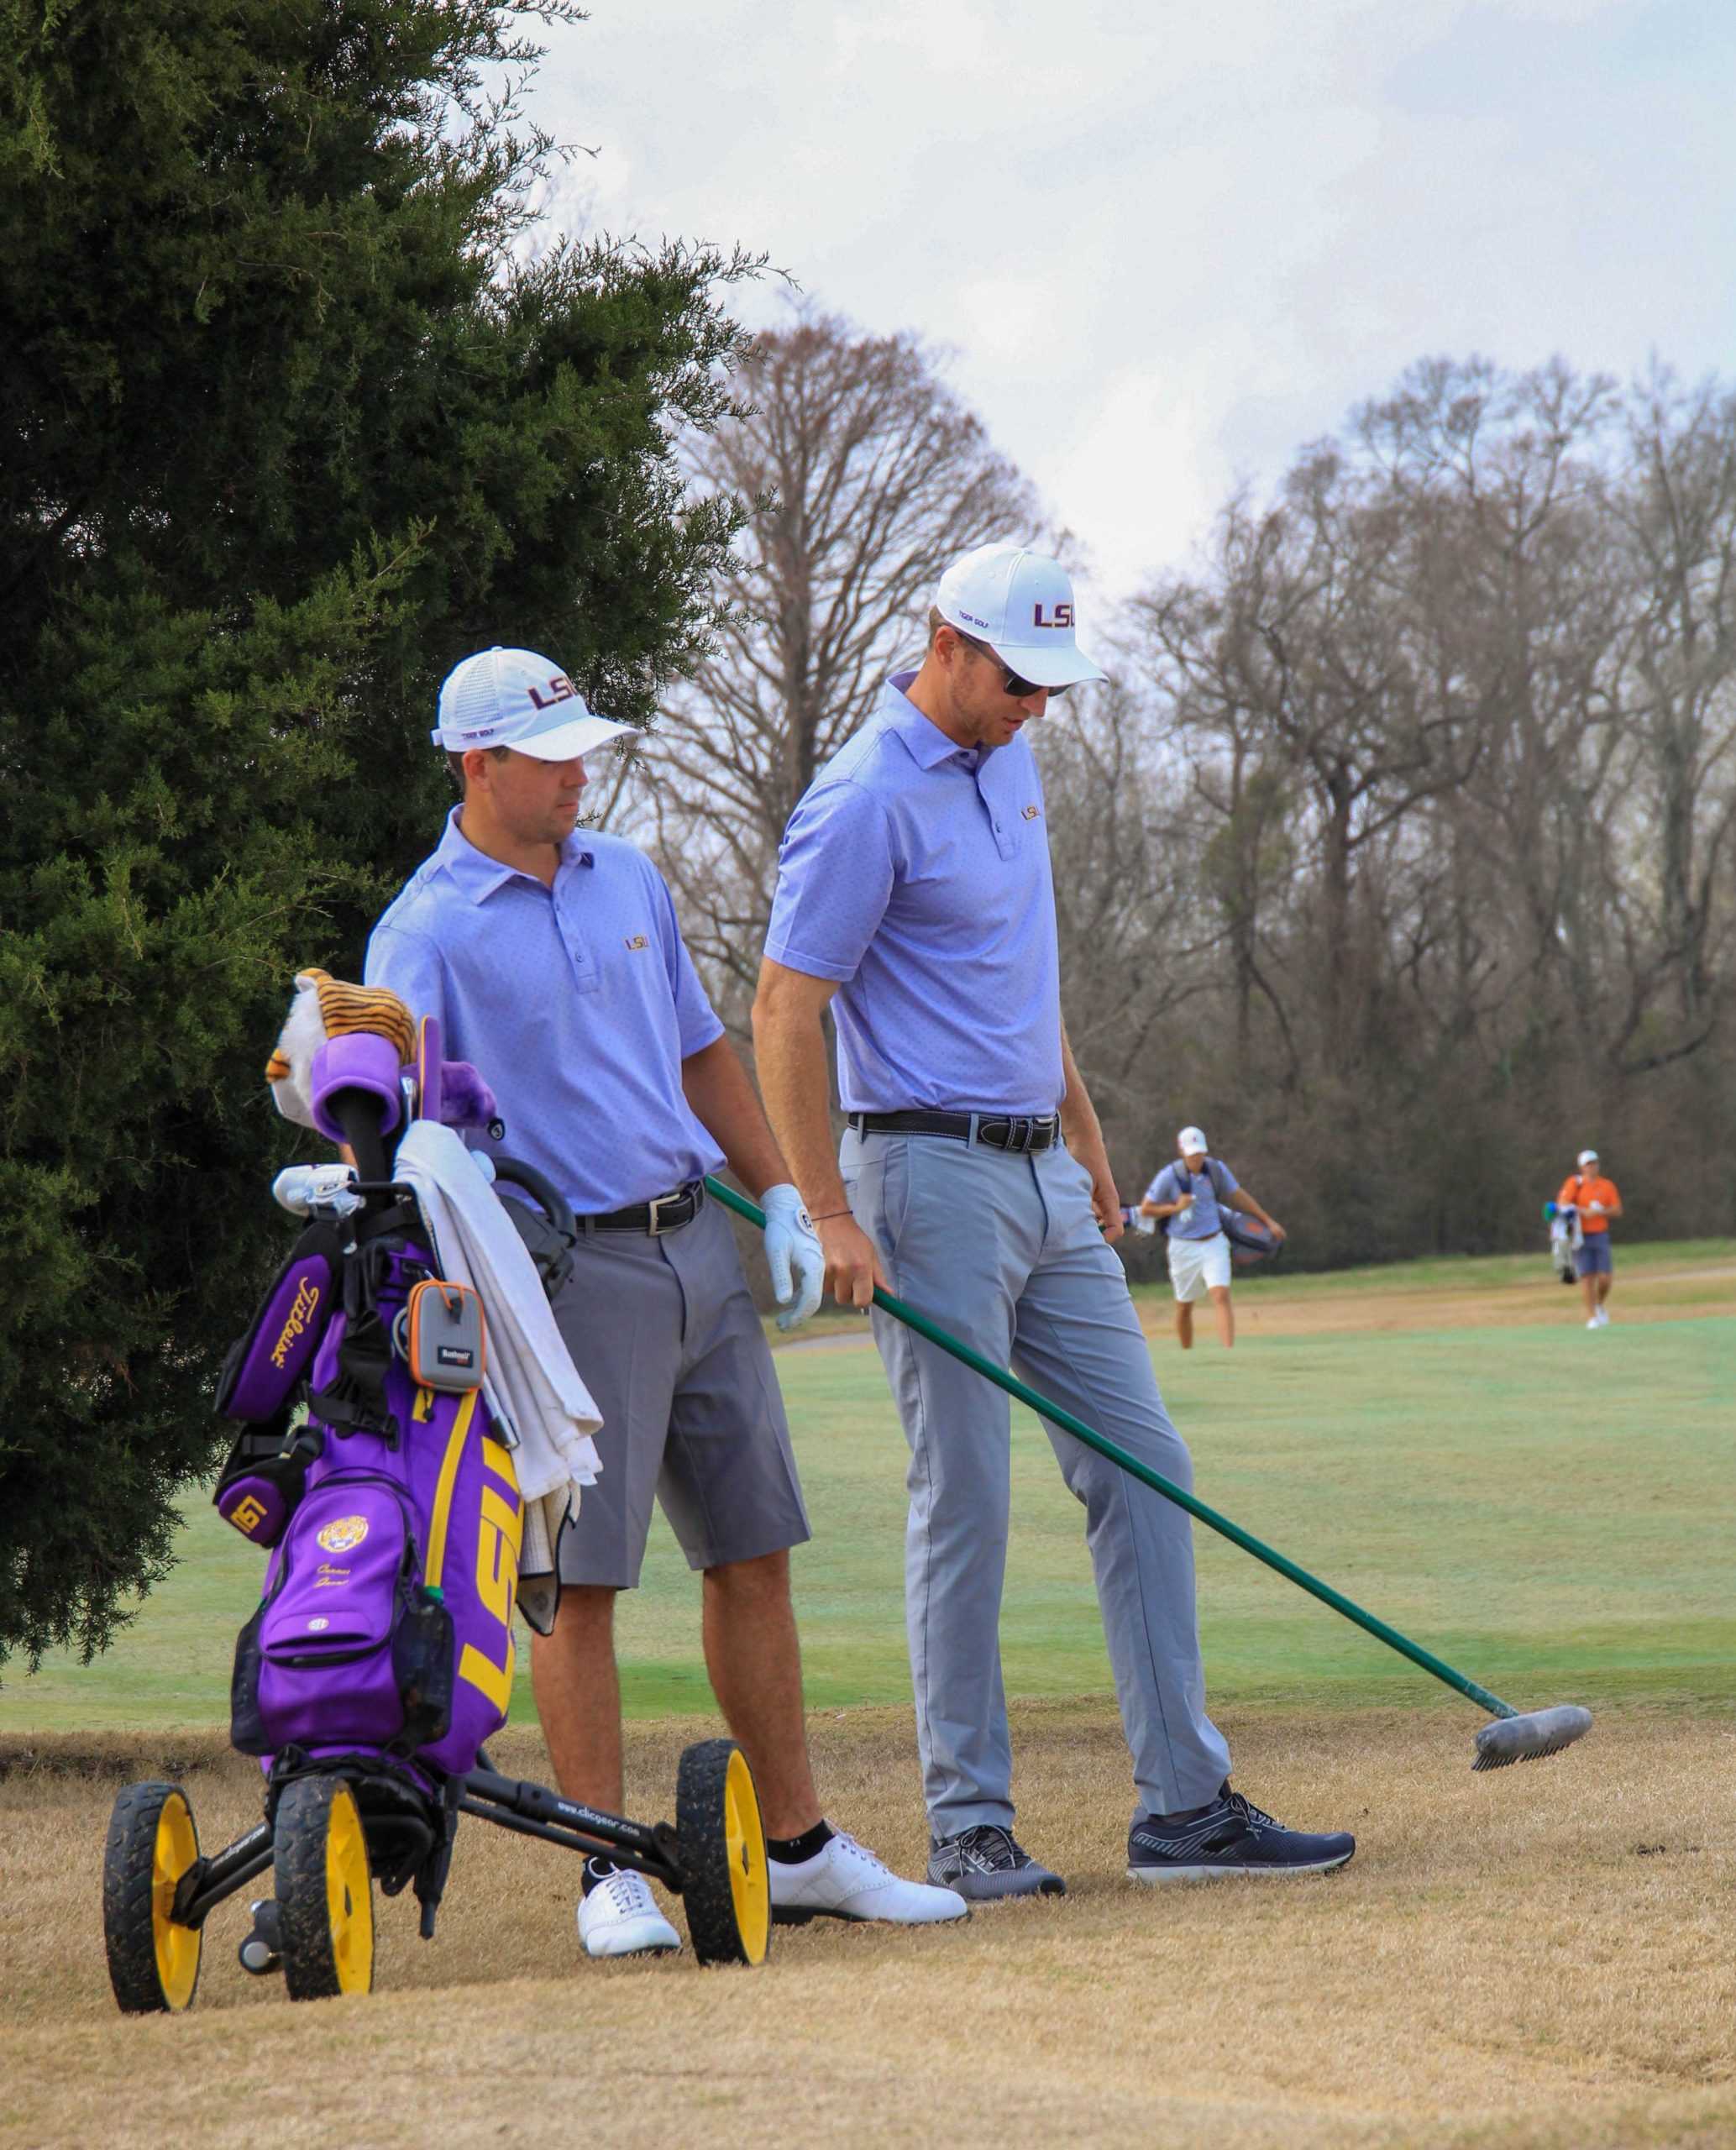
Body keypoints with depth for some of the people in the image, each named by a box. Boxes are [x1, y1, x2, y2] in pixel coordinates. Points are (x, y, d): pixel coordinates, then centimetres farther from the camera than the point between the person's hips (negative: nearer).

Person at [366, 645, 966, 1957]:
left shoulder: (629, 880, 14)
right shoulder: (428, 934, -7)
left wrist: (781, 1197, 17)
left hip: (701, 1251, 7)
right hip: (570, 1270, -7)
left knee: (755, 1551, 9)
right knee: (581, 1577, -5)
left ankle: (799, 1847, 18)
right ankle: (611, 1878, 1)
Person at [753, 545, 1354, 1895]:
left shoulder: (1008, 761, 13)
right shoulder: (868, 802, -13)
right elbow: (785, 1010, -15)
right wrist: (831, 1220, -19)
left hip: (1045, 1179, 9)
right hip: (934, 1182, -9)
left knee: (1145, 1475, 4)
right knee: (965, 1503, -5)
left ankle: (1185, 1807, 6)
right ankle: (969, 1825, 2)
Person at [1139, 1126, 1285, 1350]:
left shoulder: (1216, 1169, -2)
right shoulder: (1169, 1176, -11)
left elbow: (1238, 1196, 12)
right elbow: (1145, 1209, -5)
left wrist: (1268, 1221, 14)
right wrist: (1176, 1208, -19)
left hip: (1214, 1244, 1)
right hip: (1184, 1247, -1)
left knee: (1221, 1296, -17)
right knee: (1184, 1306, 11)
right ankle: (1187, 1355, 30)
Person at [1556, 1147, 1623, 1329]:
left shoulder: (1607, 1186, 7)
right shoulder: (1574, 1183, 0)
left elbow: (1617, 1210, 3)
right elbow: (1562, 1205, -11)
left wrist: (1600, 1212, -14)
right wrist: (1584, 1211, -23)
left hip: (1600, 1236, 2)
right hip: (1581, 1237, -2)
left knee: (1606, 1277, -6)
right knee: (1587, 1277, -6)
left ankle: (1601, 1305, 23)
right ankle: (1591, 1317, 1)